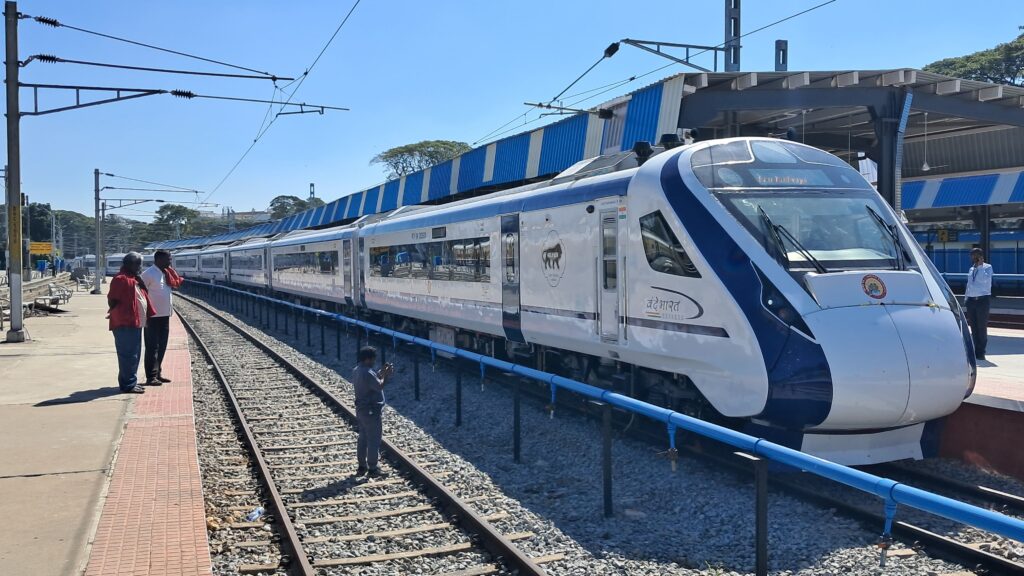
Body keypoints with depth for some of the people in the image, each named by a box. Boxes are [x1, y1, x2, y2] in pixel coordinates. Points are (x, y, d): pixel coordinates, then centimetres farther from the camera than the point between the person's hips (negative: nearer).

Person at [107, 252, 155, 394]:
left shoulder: (135, 279, 18)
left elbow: (143, 298, 23)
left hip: (135, 323, 10)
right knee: (128, 355, -7)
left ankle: (131, 382, 23)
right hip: (125, 324, -10)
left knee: (134, 354, 15)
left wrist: (149, 314, 14)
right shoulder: (121, 279, -12)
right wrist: (119, 313, -14)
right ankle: (128, 385, -3)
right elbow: (112, 301, -15)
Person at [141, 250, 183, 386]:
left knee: (162, 346, 13)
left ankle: (158, 373, 22)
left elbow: (175, 285, 17)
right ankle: (151, 377, 2)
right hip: (153, 317, -8)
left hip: (165, 315, 8)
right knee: (152, 347, -3)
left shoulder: (165, 273, 10)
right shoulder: (149, 274, -14)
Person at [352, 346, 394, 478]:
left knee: (363, 438, 17)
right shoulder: (368, 373, -23)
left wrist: (381, 373, 8)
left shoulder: (356, 370, 7)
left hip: (361, 409, 10)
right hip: (371, 411, -10)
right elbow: (379, 386, -20)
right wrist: (385, 375, -8)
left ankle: (361, 467, 24)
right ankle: (372, 469, 6)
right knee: (374, 440, 0)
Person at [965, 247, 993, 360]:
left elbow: (986, 279, -22)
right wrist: (966, 298, 14)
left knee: (982, 327, -3)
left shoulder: (987, 267, -3)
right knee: (973, 327, 8)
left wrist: (980, 265, -17)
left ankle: (981, 352, 1)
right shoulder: (971, 269, 15)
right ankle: (975, 351, 14)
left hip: (983, 299, -6)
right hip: (971, 299, 6)